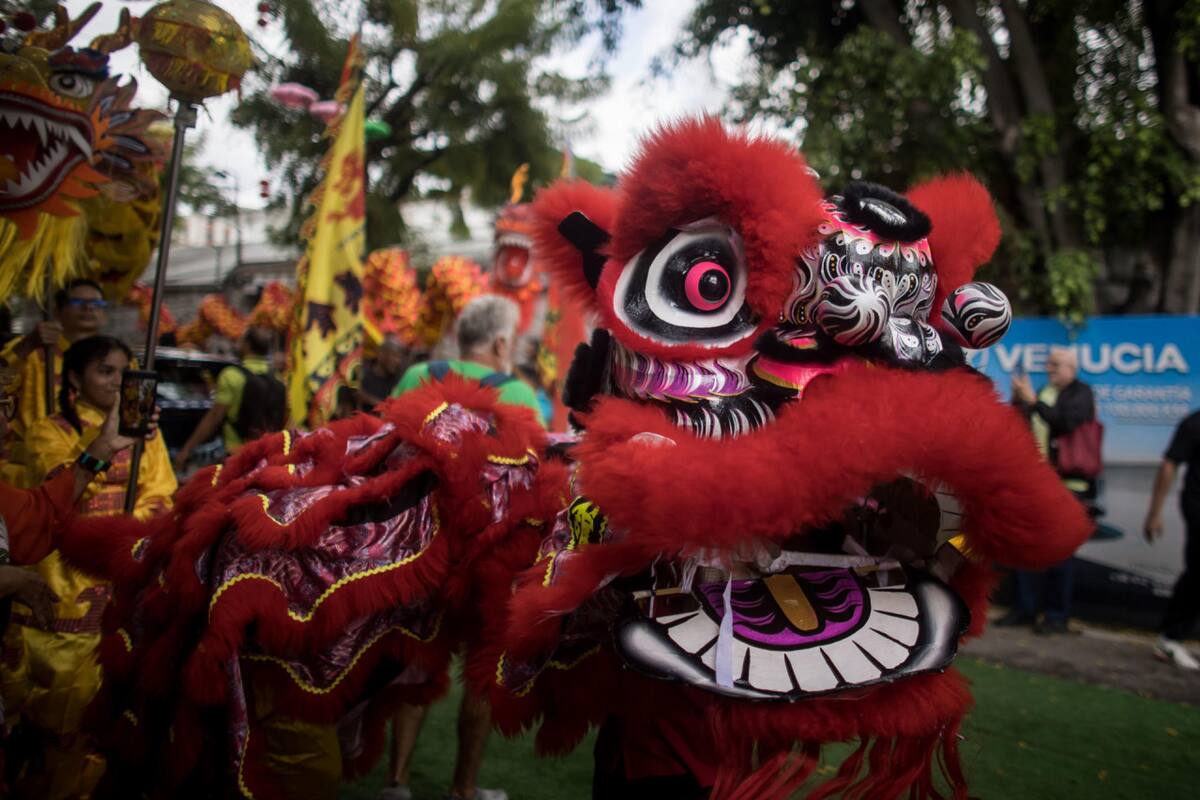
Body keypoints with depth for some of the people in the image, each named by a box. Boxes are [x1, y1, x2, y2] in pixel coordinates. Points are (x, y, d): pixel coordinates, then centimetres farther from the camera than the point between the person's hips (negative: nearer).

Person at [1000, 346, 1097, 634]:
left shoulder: (1080, 393, -3)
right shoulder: (1045, 392, 17)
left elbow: (1066, 421, -21)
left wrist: (1033, 401, -20)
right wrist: (1017, 402, 3)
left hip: (1066, 484, -7)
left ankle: (1057, 615, 5)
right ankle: (1025, 608, 16)